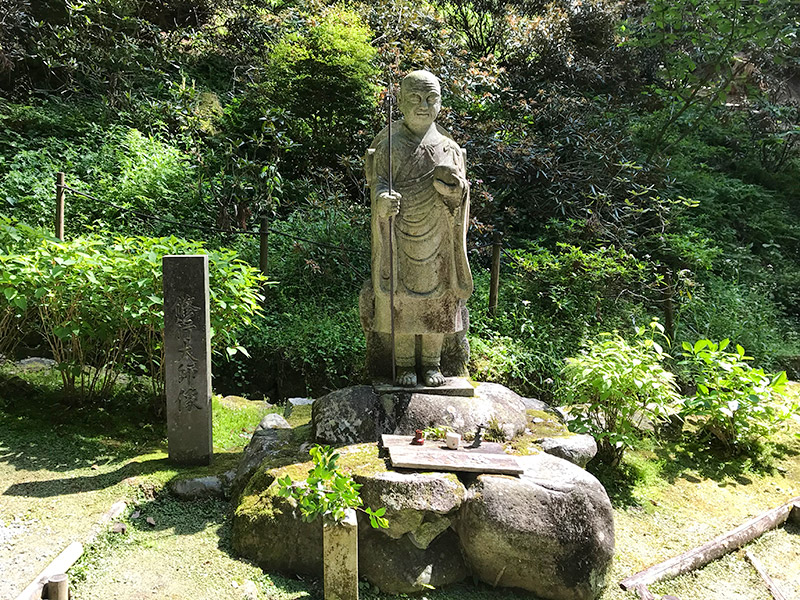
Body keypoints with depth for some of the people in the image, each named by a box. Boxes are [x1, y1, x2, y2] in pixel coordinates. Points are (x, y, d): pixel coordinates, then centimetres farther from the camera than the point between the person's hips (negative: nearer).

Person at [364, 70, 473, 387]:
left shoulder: (446, 144, 7)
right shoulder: (389, 143, 3)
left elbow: (460, 190, 7)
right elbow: (378, 181, -3)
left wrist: (451, 184, -17)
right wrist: (383, 199, -25)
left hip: (436, 234, 2)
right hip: (399, 232, -1)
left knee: (436, 294, 4)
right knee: (400, 296, 0)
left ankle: (432, 362, 19)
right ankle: (404, 364, 15)